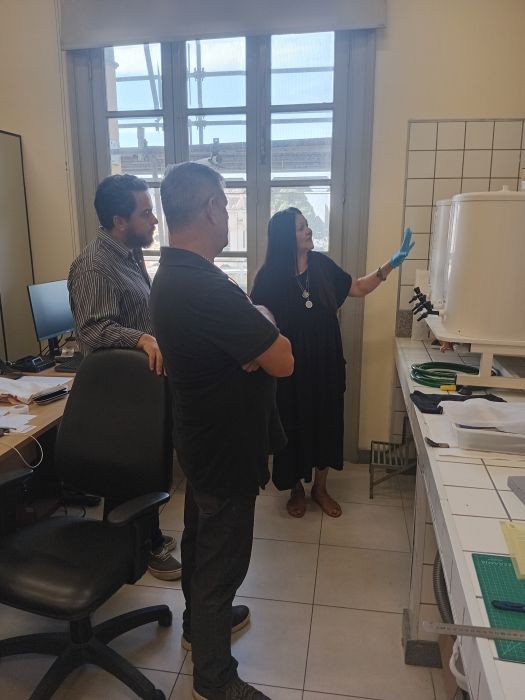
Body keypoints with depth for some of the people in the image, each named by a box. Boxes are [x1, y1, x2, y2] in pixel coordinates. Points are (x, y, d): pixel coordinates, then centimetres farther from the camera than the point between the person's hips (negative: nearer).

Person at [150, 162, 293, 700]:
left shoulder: (172, 273, 2)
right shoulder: (207, 288, -31)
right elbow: (282, 362, -25)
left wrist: (255, 335, -6)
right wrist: (265, 333, -8)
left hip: (200, 437, 10)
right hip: (226, 447, -10)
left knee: (200, 538, 26)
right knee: (222, 557, 8)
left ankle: (199, 622, 50)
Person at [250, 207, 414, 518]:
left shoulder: (322, 265, -1)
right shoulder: (269, 277, -13)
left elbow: (359, 288, 9)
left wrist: (390, 265, -1)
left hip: (326, 365, 4)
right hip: (290, 370, -4)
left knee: (326, 425, 14)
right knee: (294, 428, 10)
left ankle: (320, 488, 35)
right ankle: (296, 489, 33)